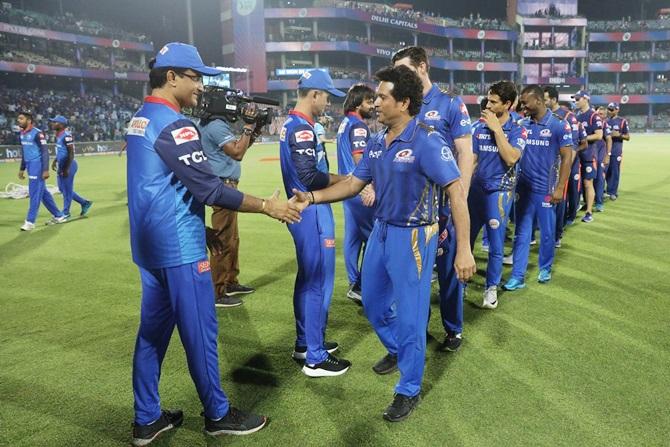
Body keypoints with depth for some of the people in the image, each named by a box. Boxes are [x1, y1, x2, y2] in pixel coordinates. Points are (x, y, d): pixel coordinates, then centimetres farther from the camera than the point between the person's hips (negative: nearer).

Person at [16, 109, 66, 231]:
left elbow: (45, 152, -16)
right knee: (43, 192, 12)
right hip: (30, 166, 9)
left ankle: (30, 222, 0)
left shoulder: (37, 133, -14)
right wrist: (22, 168, 22)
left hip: (37, 165, -9)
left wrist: (46, 170, -21)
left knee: (35, 193, -5)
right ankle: (59, 216, 21)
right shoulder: (21, 134, 11)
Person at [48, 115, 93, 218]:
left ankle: (65, 213, 13)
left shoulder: (66, 136, -19)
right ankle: (84, 203, 24)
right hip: (61, 165, 10)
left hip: (68, 165, -10)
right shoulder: (58, 135, 9)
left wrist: (66, 169, -21)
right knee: (62, 189, 15)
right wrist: (55, 161, 18)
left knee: (67, 189, 2)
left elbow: (71, 153, -20)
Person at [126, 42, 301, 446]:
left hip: (150, 245, 9)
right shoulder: (174, 125, -18)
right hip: (180, 248, -9)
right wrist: (268, 206, -14)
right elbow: (210, 189, -21)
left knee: (152, 330, 14)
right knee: (200, 332, 3)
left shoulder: (140, 120, 12)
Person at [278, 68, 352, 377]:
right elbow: (310, 178, -24)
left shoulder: (292, 124, 14)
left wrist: (334, 179, 8)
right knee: (319, 283, -4)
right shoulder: (302, 128, -17)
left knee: (307, 279, 19)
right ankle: (315, 358, 6)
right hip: (312, 213, -11)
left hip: (302, 210, 11)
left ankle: (305, 343, 32)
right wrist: (342, 179, -9)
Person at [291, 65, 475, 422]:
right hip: (381, 230, 8)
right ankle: (397, 350, 49)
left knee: (409, 314, 3)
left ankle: (409, 390, 22)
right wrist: (312, 198, -4)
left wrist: (463, 249, -27)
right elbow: (354, 183, 9)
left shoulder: (427, 141, -19)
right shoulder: (377, 142, 4)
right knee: (373, 302, 21)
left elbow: (456, 192, -22)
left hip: (413, 237, -8)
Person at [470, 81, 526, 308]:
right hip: (476, 189, 3)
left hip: (499, 191, -3)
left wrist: (497, 128, -18)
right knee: (465, 238, 9)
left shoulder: (517, 130, -5)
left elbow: (511, 158, -21)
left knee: (496, 244, 4)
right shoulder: (480, 127, 4)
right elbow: (471, 159, 8)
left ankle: (491, 287, 19)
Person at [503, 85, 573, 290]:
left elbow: (566, 158, -6)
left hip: (545, 189, -3)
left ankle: (545, 268, 31)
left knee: (547, 233, 11)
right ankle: (517, 276, 8)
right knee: (521, 234, 4)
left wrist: (559, 188, -11)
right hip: (523, 188, 3)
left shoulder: (559, 125, -7)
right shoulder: (522, 124, 4)